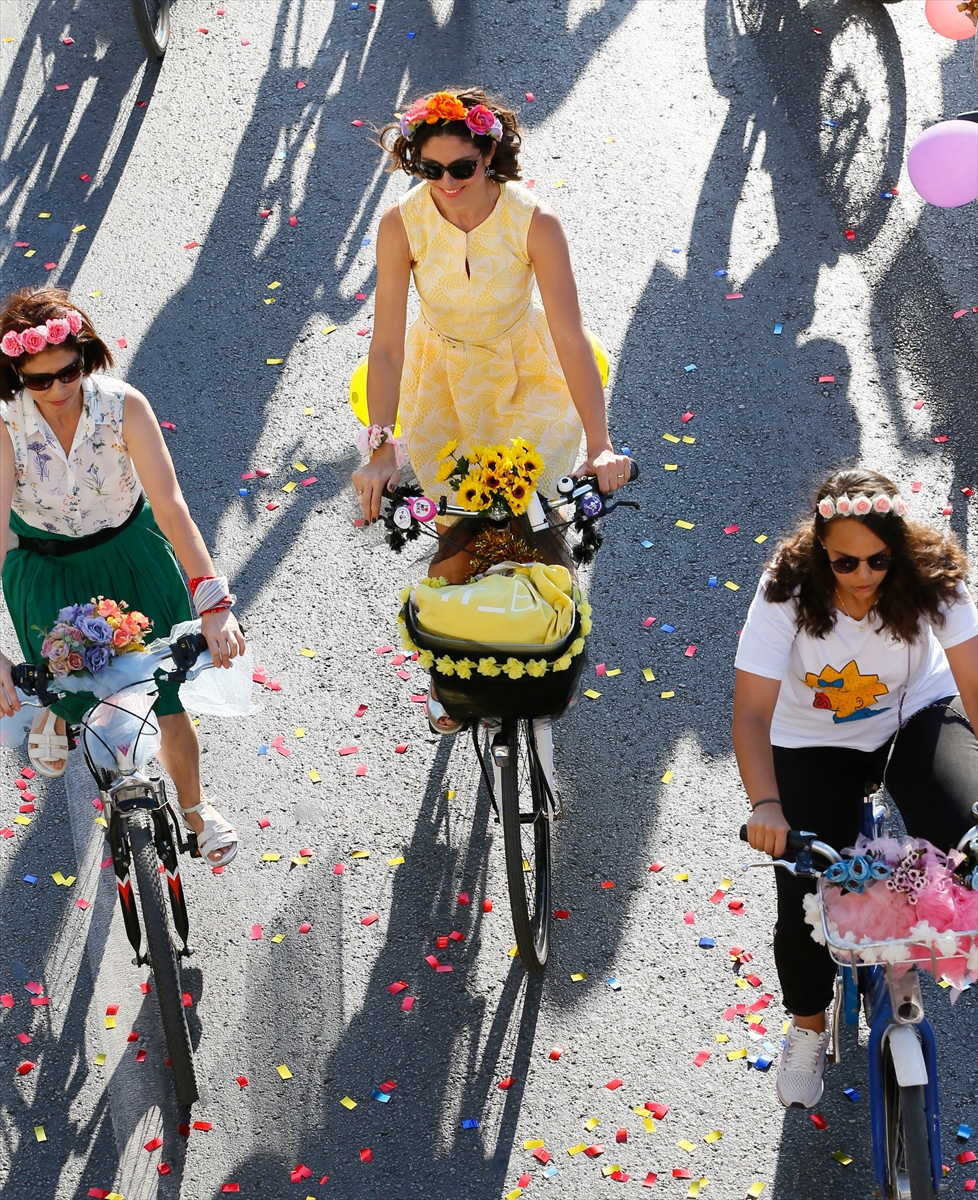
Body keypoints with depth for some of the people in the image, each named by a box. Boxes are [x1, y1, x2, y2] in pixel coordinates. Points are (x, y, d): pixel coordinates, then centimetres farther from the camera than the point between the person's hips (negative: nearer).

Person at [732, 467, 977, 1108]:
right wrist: (765, 805, -47)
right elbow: (752, 712, -31)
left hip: (916, 715, 1)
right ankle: (809, 1027, 25)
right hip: (816, 742, 0)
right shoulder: (787, 593, -27)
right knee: (806, 903, -7)